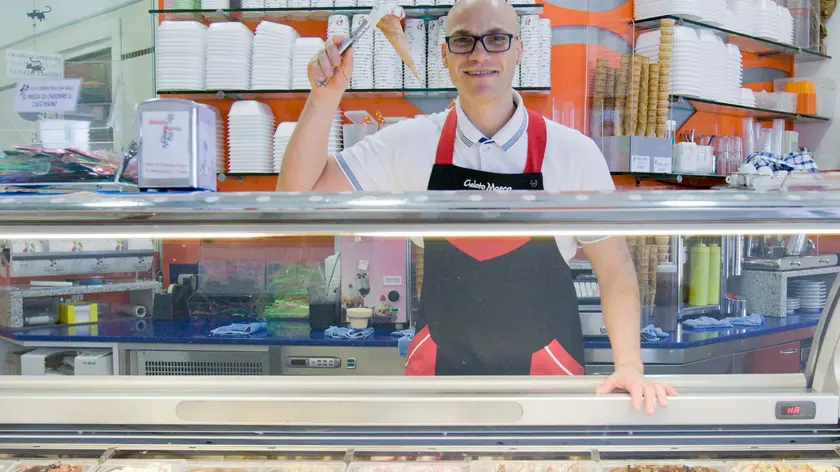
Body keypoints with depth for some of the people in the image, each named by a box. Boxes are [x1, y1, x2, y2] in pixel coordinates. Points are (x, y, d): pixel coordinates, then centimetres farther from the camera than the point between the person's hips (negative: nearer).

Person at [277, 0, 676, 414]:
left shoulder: (575, 153, -9)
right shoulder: (409, 144, -5)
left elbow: (614, 267, -3)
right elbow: (299, 192, -4)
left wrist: (629, 366, -13)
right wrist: (324, 98, -16)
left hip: (548, 371, 0)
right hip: (439, 368, 1)